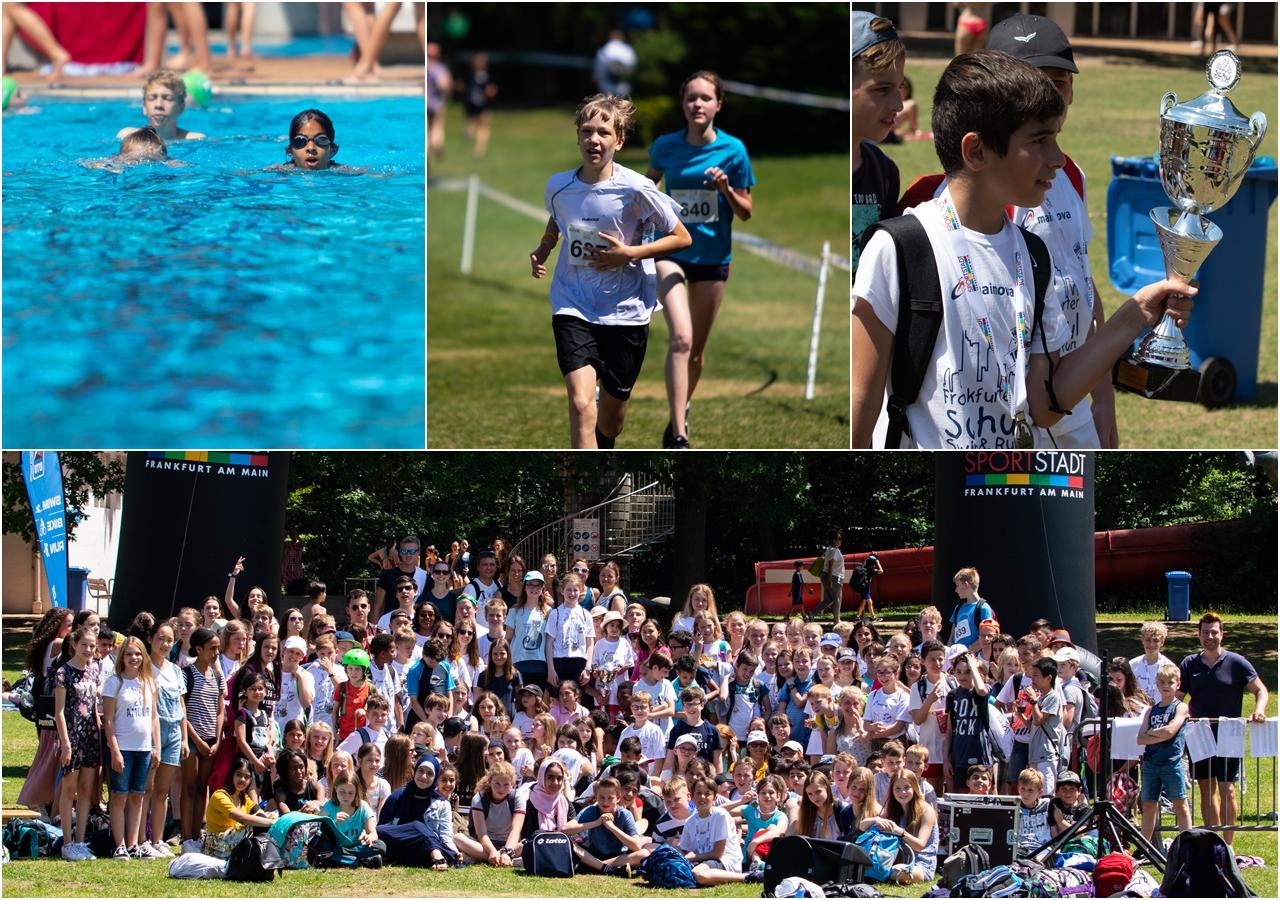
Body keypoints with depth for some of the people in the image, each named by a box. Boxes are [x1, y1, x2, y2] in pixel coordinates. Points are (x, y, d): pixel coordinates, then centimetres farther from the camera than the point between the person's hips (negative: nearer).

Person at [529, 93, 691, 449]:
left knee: (612, 414, 14)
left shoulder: (635, 189, -13)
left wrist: (629, 253, -16)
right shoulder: (558, 186, -2)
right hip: (572, 309, 1)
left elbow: (682, 238, -5)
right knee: (581, 404, -19)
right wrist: (542, 251, 3)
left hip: (625, 311, -1)